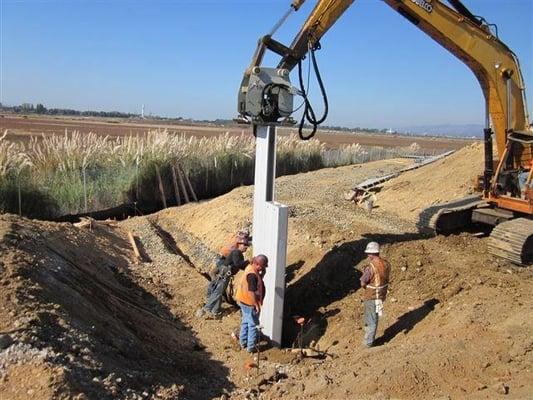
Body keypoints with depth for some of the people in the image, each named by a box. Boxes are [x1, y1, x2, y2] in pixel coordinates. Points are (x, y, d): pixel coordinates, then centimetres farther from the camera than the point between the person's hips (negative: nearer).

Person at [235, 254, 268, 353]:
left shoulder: (251, 268, -1)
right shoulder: (252, 274, -30)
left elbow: (258, 281, 12)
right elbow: (251, 292, -30)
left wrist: (262, 273, -4)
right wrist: (257, 305, -22)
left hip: (244, 301, 9)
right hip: (250, 304, -9)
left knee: (245, 322, 23)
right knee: (253, 325, 7)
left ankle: (243, 343, 37)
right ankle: (251, 347, 19)